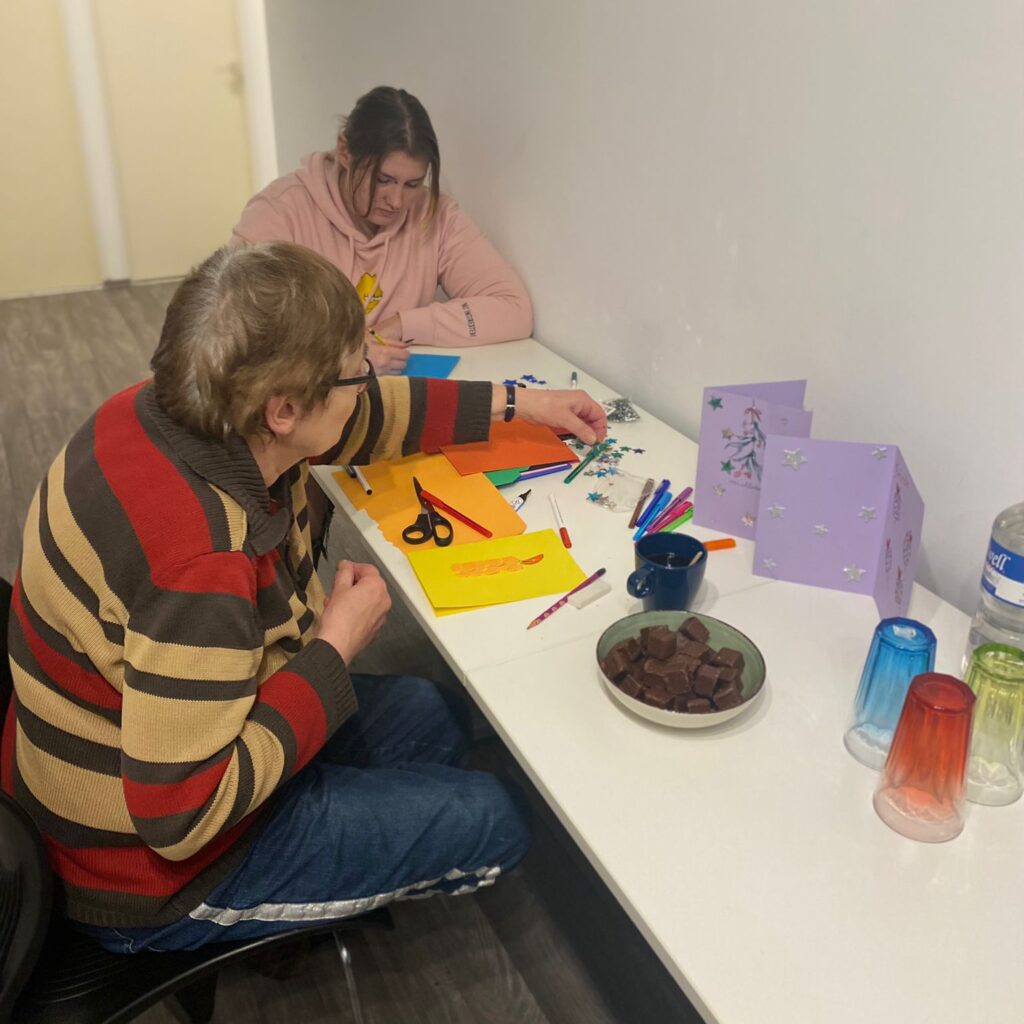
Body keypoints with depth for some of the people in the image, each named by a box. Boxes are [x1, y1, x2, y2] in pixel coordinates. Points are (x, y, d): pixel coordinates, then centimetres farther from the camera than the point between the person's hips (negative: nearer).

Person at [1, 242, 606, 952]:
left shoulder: (163, 412, -11)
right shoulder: (201, 562, -39)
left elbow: (367, 415, 3)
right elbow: (179, 817, -33)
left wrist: (519, 404, 7)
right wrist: (336, 647, -26)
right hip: (156, 874, -8)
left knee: (434, 718, 15)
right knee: (493, 822, -3)